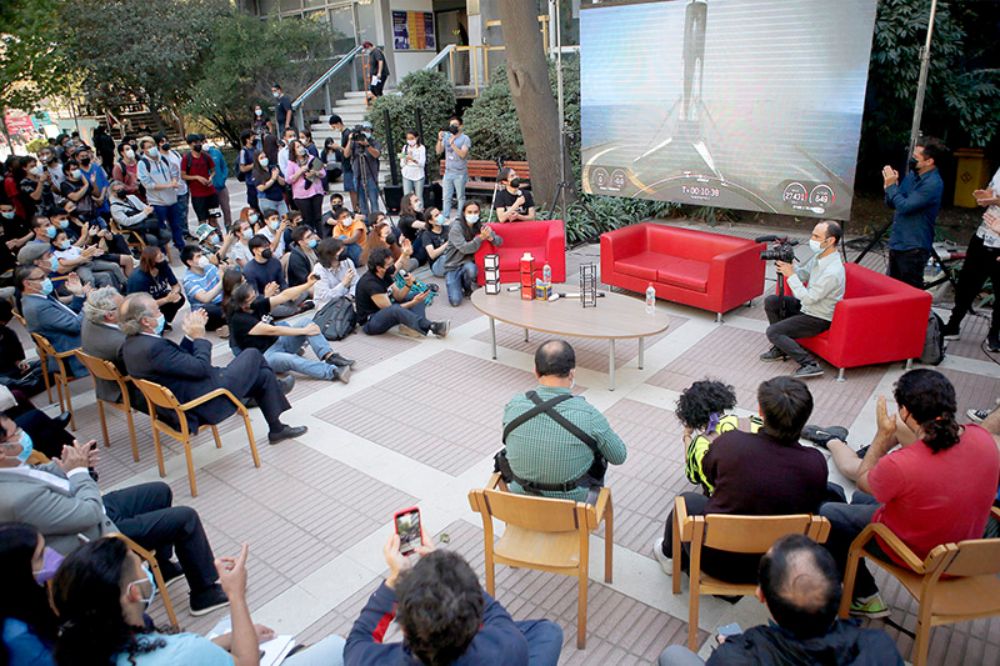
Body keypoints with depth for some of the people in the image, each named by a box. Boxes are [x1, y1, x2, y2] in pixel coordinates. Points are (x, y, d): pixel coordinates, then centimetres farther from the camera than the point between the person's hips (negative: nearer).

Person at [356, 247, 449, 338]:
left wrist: (408, 285, -16)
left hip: (383, 313, 9)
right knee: (395, 309, -39)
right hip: (370, 322, -9)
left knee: (415, 297, 3)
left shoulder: (385, 275, 2)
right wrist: (413, 302, -26)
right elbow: (390, 309, -24)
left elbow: (398, 296, 2)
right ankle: (430, 327, -33)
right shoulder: (370, 283, -25)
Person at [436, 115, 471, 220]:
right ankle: (446, 217, 12)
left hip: (460, 173, -4)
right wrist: (439, 140, -11)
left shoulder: (465, 138, -6)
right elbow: (438, 151, 5)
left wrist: (452, 144, -27)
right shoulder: (446, 136, 7)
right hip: (448, 172, 4)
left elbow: (462, 154, -19)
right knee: (446, 196, 6)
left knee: (461, 197, 4)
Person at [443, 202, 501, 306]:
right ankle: (453, 284, 16)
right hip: (453, 267, -3)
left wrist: (490, 238, -23)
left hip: (468, 264, 3)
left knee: (470, 268, -37)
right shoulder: (456, 228, -14)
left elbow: (500, 241, 0)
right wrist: (481, 237, -32)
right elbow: (464, 249, -23)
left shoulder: (481, 227, 0)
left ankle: (467, 289, -2)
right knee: (455, 301, -21)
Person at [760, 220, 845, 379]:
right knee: (771, 301, 5)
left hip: (819, 319, -9)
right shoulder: (819, 256, -3)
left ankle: (809, 364, -13)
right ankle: (781, 348, 14)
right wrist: (787, 266, -9)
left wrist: (790, 275, -24)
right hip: (807, 306, 9)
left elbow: (808, 299, -28)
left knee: (772, 332, -15)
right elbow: (802, 275, 10)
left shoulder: (833, 272, -31)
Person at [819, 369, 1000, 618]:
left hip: (915, 556, -6)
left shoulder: (899, 465, -37)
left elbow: (863, 481, -13)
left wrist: (883, 436, -10)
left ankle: (864, 597, 24)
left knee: (826, 514, 11)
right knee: (861, 499, 26)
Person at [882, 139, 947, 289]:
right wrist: (890, 184, -6)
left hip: (913, 248, -8)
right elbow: (891, 204, 11)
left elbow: (905, 206, -24)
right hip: (897, 243, 8)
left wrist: (891, 185, -14)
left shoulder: (933, 183, -18)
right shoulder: (913, 174, 8)